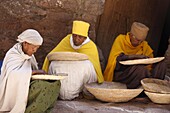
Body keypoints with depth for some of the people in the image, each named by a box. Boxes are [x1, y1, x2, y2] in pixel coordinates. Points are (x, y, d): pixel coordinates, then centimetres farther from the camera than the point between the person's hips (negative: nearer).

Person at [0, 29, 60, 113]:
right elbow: (13, 75, -28)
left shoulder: (29, 55, 11)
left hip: (27, 86, 8)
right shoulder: (13, 54, -13)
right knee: (41, 86, -31)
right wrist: (34, 71, -23)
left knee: (56, 83, -10)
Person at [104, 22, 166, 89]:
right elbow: (117, 58, -18)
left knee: (161, 64, -14)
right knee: (140, 69, -37)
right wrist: (136, 56, -28)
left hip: (137, 72, 6)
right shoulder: (121, 39, -7)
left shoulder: (144, 45, 7)